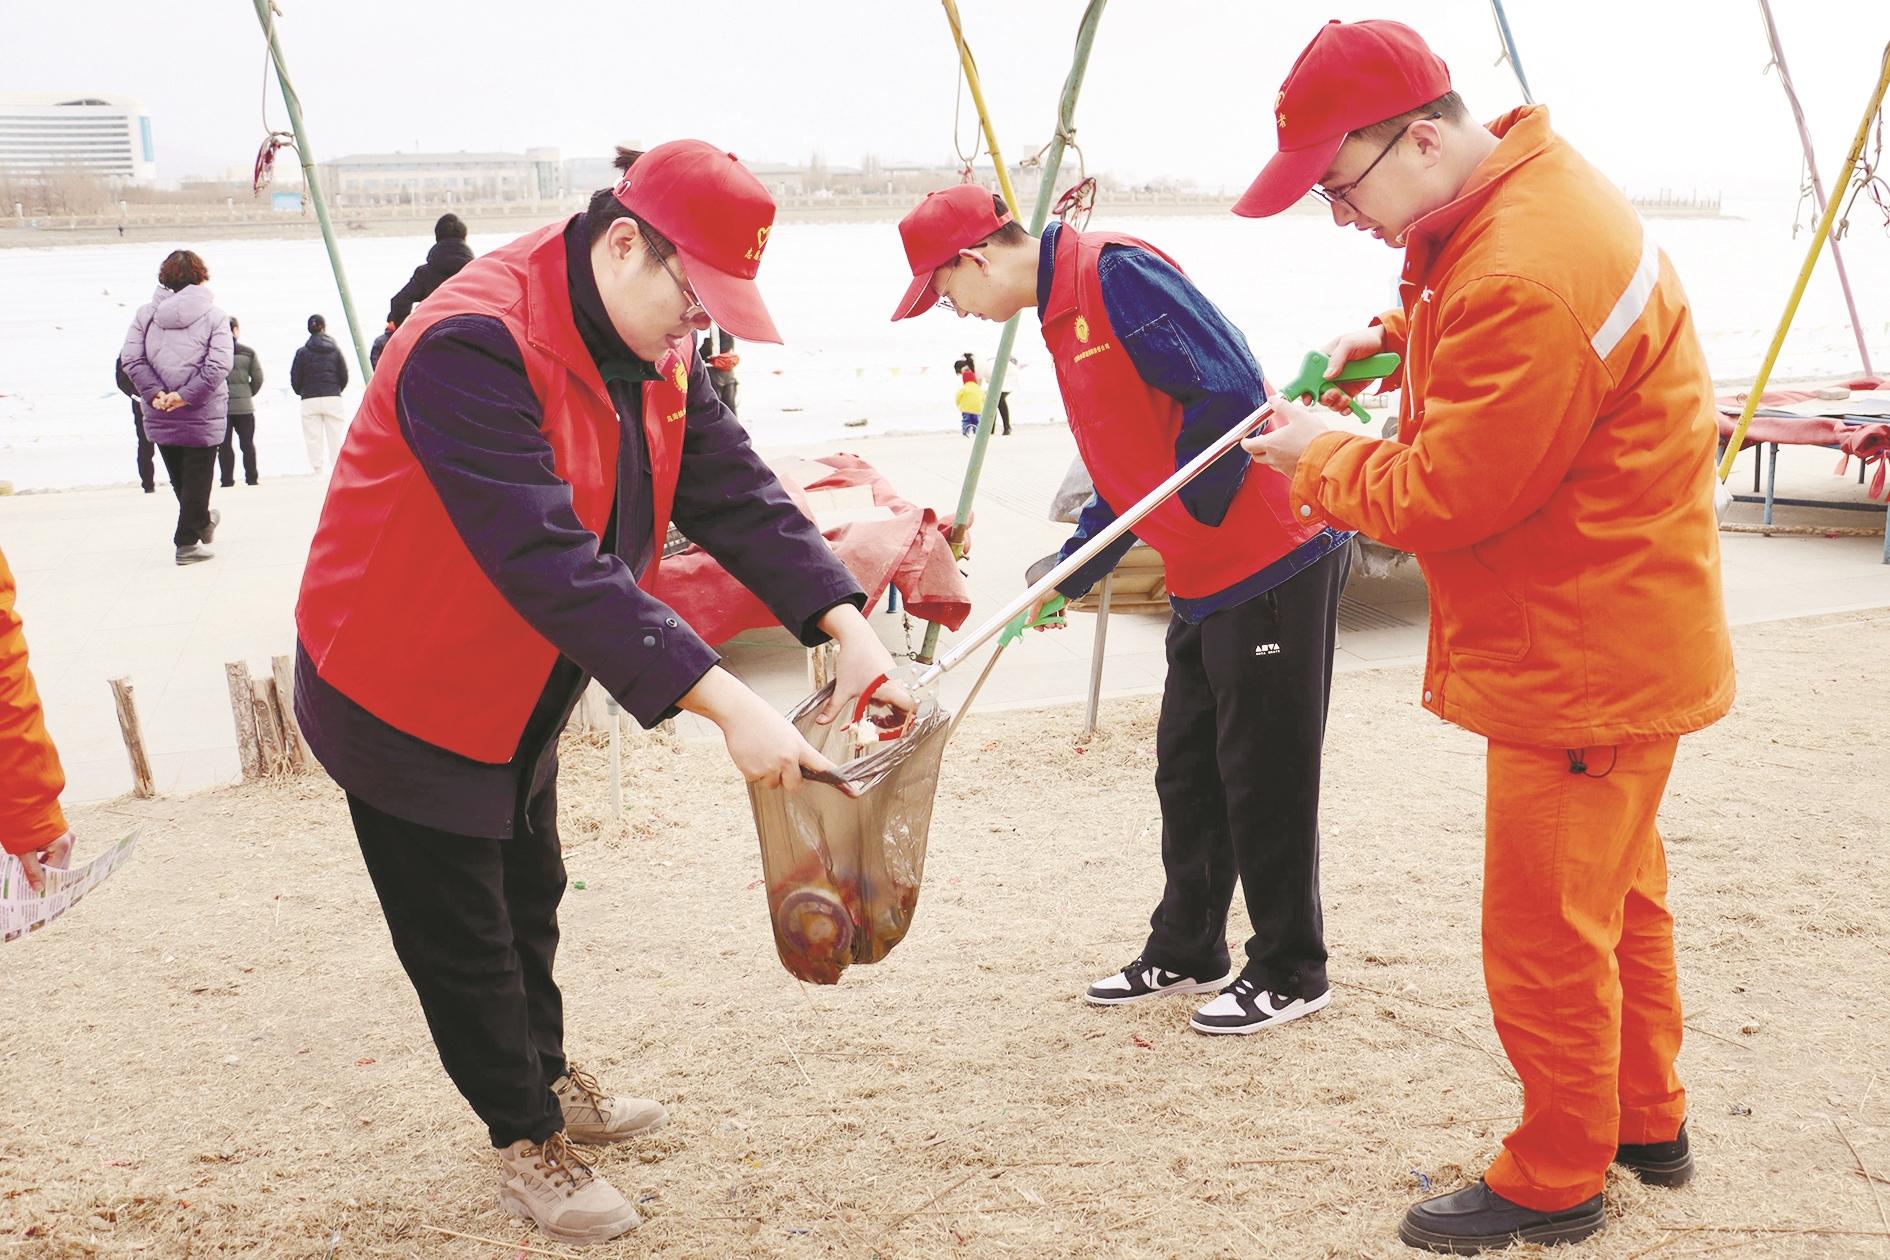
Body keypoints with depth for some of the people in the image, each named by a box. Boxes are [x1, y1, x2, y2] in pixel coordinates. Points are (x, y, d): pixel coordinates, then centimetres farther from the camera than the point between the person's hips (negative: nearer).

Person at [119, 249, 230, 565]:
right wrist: (186, 396, -14)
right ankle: (187, 542, 11)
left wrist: (154, 393, -8)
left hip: (159, 417, 4)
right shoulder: (214, 316, -7)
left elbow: (131, 358, -5)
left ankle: (201, 521, 36)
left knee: (179, 477, 20)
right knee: (197, 477, 6)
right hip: (202, 416, -4)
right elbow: (217, 366, -17)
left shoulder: (146, 313, 2)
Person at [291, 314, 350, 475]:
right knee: (336, 437, 5)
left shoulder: (303, 352, -1)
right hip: (333, 399, 1)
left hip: (309, 401, -1)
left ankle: (318, 473, -1)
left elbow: (295, 379, 0)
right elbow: (344, 376, 5)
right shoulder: (335, 350, 3)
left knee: (313, 439, 3)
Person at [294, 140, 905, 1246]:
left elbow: (736, 492, -9)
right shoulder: (476, 347, -35)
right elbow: (549, 563, -43)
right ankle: (528, 1139, 28)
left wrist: (848, 627, -24)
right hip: (404, 693, -8)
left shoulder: (656, 347, -5)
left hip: (515, 694, 8)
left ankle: (550, 1080, 47)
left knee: (529, 904, 25)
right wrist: (726, 703, -48)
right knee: (465, 940, 8)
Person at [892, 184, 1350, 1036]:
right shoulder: (1062, 314, 16)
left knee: (1264, 775, 1)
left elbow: (1230, 390, -24)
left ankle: (1288, 973, 16)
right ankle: (1185, 952, 30)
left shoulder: (1114, 273, -16)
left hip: (1271, 561, -10)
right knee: (1187, 768, 16)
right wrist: (1068, 575, 23)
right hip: (1206, 579, 10)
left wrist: (1191, 519, -13)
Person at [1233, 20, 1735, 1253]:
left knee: (1544, 931, 3)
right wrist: (1393, 338, 8)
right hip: (1619, 634, 11)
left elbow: (1445, 497, -24)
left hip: (1585, 660, -11)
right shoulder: (1521, 192, 4)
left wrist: (1320, 457, -8)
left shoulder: (1527, 276, -30)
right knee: (1615, 895, 23)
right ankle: (1647, 1121, 41)